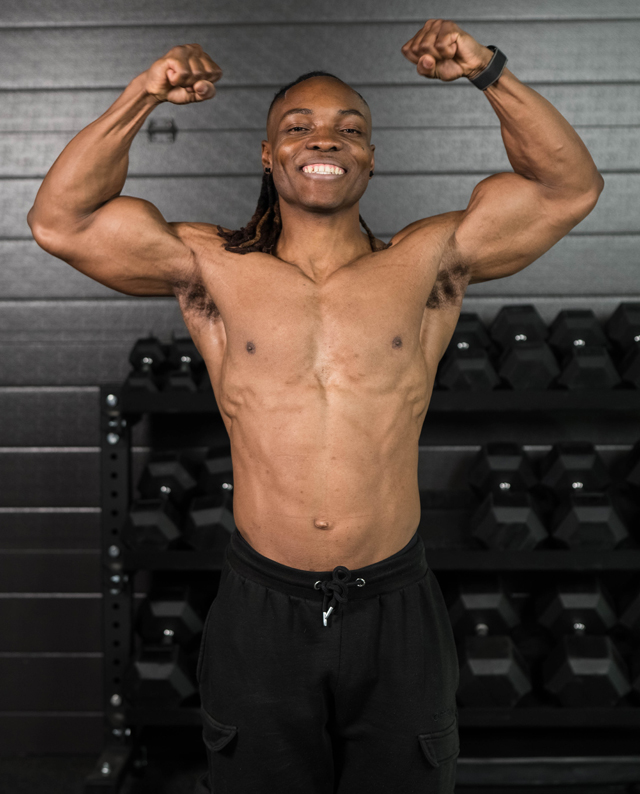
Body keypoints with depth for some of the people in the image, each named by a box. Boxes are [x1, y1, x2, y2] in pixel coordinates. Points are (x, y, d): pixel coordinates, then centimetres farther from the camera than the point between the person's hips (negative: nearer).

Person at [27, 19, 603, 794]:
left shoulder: (427, 263, 1)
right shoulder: (215, 268, 1)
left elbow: (570, 187, 1)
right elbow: (58, 220, -3)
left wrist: (489, 73, -10)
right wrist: (141, 97, -12)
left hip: (396, 608, 1)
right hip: (261, 610, 0)